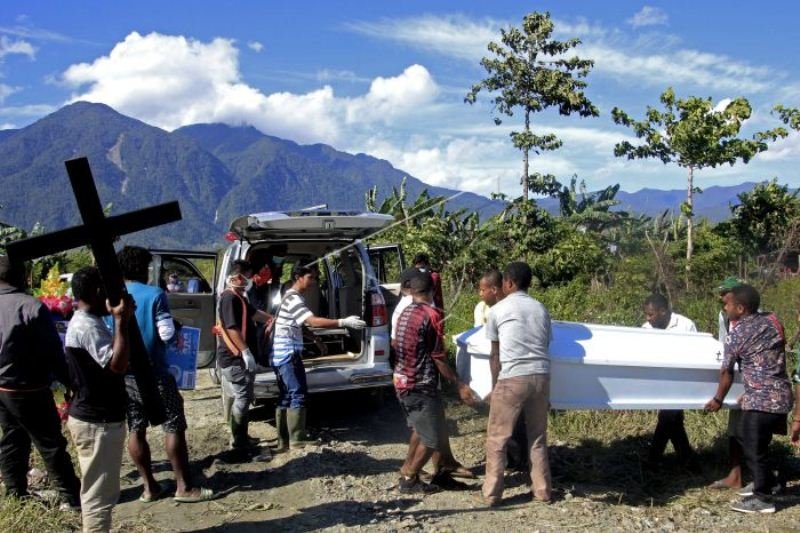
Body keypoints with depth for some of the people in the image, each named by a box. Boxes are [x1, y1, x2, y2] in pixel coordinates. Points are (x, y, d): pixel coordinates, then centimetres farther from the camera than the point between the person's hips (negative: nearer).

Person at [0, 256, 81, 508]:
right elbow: (53, 352, -17)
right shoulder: (32, 307, -19)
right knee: (51, 443, 2)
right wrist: (69, 382, -7)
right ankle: (70, 496, 8)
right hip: (28, 389, -6)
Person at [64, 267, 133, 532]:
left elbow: (112, 364, 19)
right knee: (99, 493, -2)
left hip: (98, 417, 11)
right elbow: (117, 364, -28)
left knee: (100, 491, 21)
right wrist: (121, 322, -25)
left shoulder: (86, 322, 12)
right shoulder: (87, 327, -21)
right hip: (97, 422, -11)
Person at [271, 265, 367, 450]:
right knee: (298, 394, -6)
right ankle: (297, 440, -2)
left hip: (281, 354, 10)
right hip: (288, 353, -10)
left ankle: (283, 440, 15)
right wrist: (343, 322, -33)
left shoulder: (291, 297, 17)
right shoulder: (293, 299, -17)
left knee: (285, 396, 11)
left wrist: (316, 340, 27)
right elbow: (314, 321, -28)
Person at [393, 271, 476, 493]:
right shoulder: (431, 314, -16)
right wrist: (459, 385, -13)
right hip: (421, 385, -9)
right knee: (433, 439, 4)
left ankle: (407, 472, 30)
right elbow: (438, 357, -17)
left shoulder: (405, 313, 7)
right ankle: (409, 480, 13)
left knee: (420, 429, 25)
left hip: (402, 380, 9)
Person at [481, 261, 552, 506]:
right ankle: (542, 489, 23)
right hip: (541, 376, 4)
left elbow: (495, 355, 6)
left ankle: (491, 493, 9)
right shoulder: (540, 309, 14)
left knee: (496, 438, 7)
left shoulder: (498, 310, 3)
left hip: (512, 378, -4)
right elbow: (546, 347, 15)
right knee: (538, 437, 17)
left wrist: (495, 386, 16)